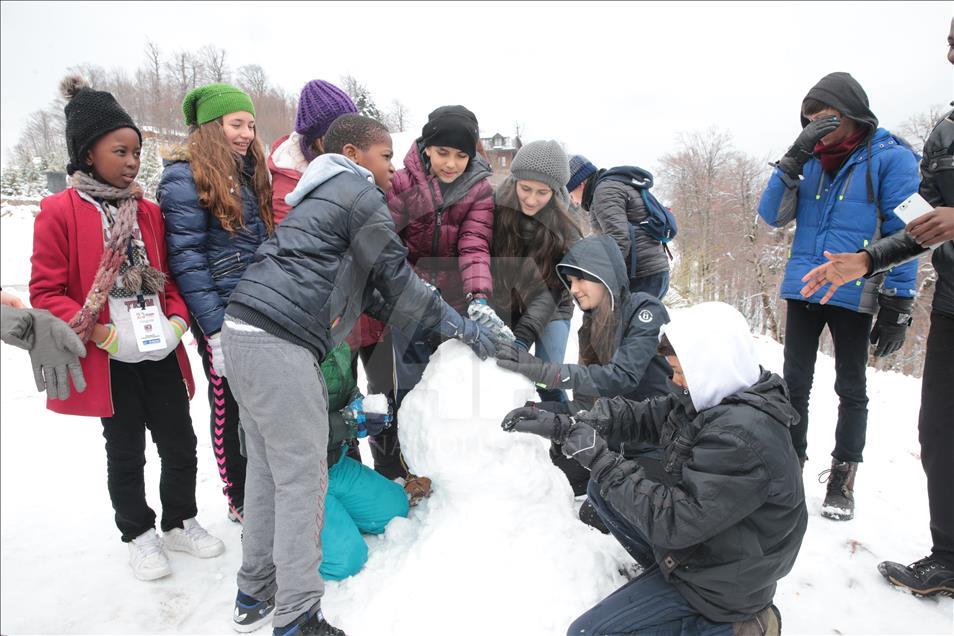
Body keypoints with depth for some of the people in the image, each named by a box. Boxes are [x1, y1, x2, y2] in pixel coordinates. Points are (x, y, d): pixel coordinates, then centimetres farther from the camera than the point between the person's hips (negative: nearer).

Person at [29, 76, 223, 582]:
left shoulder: (148, 212, 8)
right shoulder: (59, 212, -7)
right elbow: (46, 292, -8)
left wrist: (176, 320, -5)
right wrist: (98, 332, -18)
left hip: (161, 351, 4)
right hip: (109, 360, -4)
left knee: (181, 443, 11)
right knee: (126, 452, 11)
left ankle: (180, 522, 34)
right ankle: (139, 536, 32)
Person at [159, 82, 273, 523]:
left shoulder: (247, 171, 15)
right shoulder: (184, 177, -8)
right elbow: (186, 258, -14)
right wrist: (214, 328, -17)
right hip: (223, 313, -6)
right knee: (230, 407, 5)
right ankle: (240, 502, 21)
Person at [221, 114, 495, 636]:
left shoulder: (322, 196, 26)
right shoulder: (358, 192, -3)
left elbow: (362, 286, 24)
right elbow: (396, 279, -4)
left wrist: (432, 322, 20)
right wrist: (460, 327, 6)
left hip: (243, 332, 10)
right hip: (280, 343, -10)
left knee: (267, 465, 17)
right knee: (303, 478, -3)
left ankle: (254, 588, 30)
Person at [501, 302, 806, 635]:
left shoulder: (741, 436, -32)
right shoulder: (716, 397, -5)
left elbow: (673, 521, -30)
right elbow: (642, 416, 1)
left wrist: (601, 460, -25)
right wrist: (562, 425, -10)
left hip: (719, 578, -9)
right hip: (701, 535, 9)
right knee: (602, 489, 10)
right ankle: (666, 573, 12)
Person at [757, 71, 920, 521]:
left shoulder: (891, 158, -6)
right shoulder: (812, 161, 7)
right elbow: (772, 216, -2)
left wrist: (898, 309, -12)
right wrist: (794, 158, -12)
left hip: (853, 296, -4)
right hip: (802, 291, 4)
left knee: (851, 389, 9)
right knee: (795, 384, 8)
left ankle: (842, 479, 21)